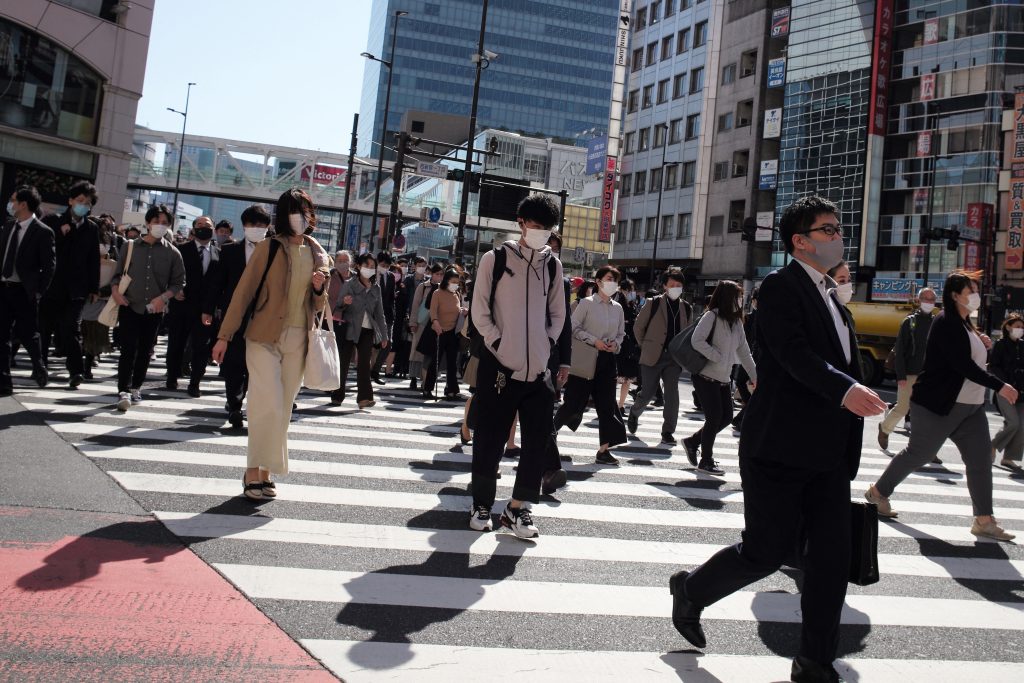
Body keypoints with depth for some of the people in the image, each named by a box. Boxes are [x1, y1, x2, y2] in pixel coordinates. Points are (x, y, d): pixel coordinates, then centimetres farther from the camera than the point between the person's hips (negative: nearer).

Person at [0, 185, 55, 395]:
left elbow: (49, 265, -9)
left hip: (24, 291, -6)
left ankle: (39, 366, 33)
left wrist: (38, 291, -11)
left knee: (26, 333, 4)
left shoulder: (43, 232, -9)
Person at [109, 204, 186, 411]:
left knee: (145, 351, 10)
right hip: (130, 306, -1)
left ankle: (135, 387, 25)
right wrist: (115, 290, -8)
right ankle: (124, 391, -7)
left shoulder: (172, 253, 3)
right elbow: (118, 273, 10)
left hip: (155, 310, 1)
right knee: (128, 349, -8)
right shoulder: (131, 247, 5)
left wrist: (163, 297, -11)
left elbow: (178, 282, 4)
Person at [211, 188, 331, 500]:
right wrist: (224, 335, -7)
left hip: (298, 341, 4)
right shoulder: (269, 248, -3)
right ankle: (253, 471, 0)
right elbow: (244, 291, -3)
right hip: (265, 336, -4)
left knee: (283, 410, 7)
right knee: (269, 406, -13)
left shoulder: (319, 255, 10)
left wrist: (319, 290, -6)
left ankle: (265, 471, 17)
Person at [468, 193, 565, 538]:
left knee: (538, 440, 3)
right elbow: (480, 309, -2)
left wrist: (546, 346, 5)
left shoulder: (553, 265, 9)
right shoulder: (495, 259, -1)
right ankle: (482, 505, 21)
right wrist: (498, 343, -9)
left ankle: (517, 508, 16)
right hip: (498, 365, -3)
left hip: (537, 368, 4)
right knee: (489, 439, 5)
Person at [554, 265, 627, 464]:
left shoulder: (617, 308, 10)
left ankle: (603, 450, 7)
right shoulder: (586, 303, -5)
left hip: (607, 359, 5)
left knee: (607, 404, 2)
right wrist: (594, 340, -16)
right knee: (574, 401, -1)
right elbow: (573, 327, -7)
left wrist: (615, 344, -3)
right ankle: (550, 429, 23)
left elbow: (621, 333, 18)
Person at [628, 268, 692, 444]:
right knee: (648, 393, 2)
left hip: (674, 358, 3)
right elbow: (638, 327, 4)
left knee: (672, 393, -6)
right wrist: (645, 347, 5)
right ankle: (634, 413, 34)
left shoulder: (687, 308, 8)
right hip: (653, 356, -2)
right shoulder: (653, 303, -3)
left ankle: (668, 432, 2)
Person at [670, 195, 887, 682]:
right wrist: (844, 389, -39)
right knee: (767, 551, 0)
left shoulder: (830, 296, 18)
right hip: (779, 447, -8)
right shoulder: (780, 286, -8)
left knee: (833, 555, 5)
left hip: (828, 454, 8)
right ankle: (690, 590, 26)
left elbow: (840, 362, 19)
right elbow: (793, 353, -24)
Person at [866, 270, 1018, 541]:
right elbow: (963, 365, -23)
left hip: (970, 407, 9)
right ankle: (878, 491, 21)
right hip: (938, 405, -9)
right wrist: (1000, 386, -21)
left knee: (981, 459, 3)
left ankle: (984, 520, 8)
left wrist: (982, 342, 3)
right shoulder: (946, 323, -15)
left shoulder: (965, 324, 14)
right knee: (918, 453, 3)